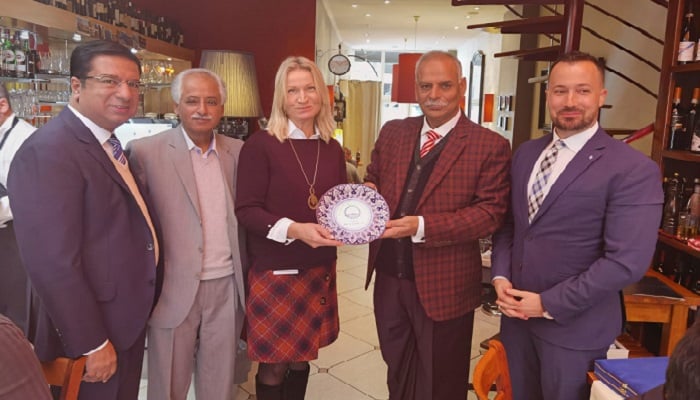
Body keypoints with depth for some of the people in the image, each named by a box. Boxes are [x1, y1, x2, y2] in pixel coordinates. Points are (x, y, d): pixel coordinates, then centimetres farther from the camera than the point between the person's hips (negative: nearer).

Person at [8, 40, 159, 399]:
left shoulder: (107, 145, 9)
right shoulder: (48, 151, -22)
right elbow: (53, 263, -26)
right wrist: (92, 344, -21)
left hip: (128, 320, 9)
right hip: (92, 333, -9)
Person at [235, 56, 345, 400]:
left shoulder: (332, 149, 6)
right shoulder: (260, 145, -10)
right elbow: (246, 210, -13)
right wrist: (294, 230, -26)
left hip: (319, 272, 5)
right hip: (274, 273, -4)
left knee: (302, 359, 18)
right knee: (273, 366, 9)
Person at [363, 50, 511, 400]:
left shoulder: (490, 145, -11)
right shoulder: (392, 133, 5)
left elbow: (491, 212, -16)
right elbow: (372, 180, 14)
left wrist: (422, 226, -27)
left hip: (443, 285, -4)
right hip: (389, 278, 5)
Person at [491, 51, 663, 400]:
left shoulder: (633, 169, -14)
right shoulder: (525, 153, 6)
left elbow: (627, 261, -20)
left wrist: (548, 304, -18)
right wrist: (501, 277, -6)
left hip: (574, 325, -5)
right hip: (517, 313, 5)